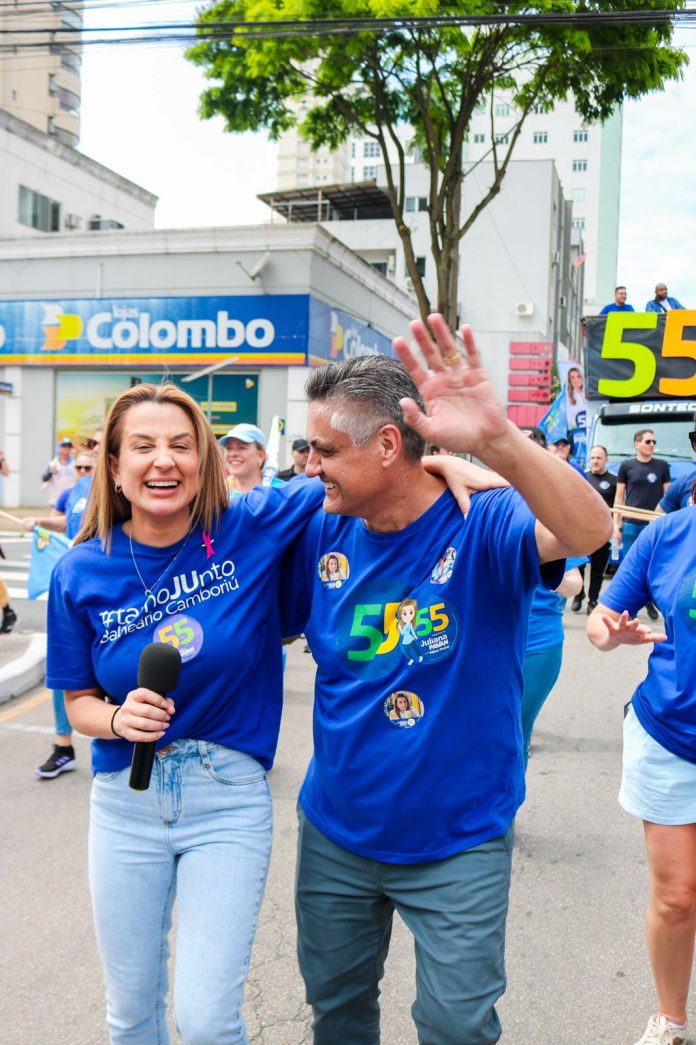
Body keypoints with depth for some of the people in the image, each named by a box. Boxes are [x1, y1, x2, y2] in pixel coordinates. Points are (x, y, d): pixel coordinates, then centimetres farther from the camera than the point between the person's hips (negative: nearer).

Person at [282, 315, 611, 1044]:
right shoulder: (324, 532, -6)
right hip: (334, 833, 5)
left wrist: (496, 439, -53)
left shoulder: (481, 526, -19)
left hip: (457, 844, -4)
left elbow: (590, 532, -38)